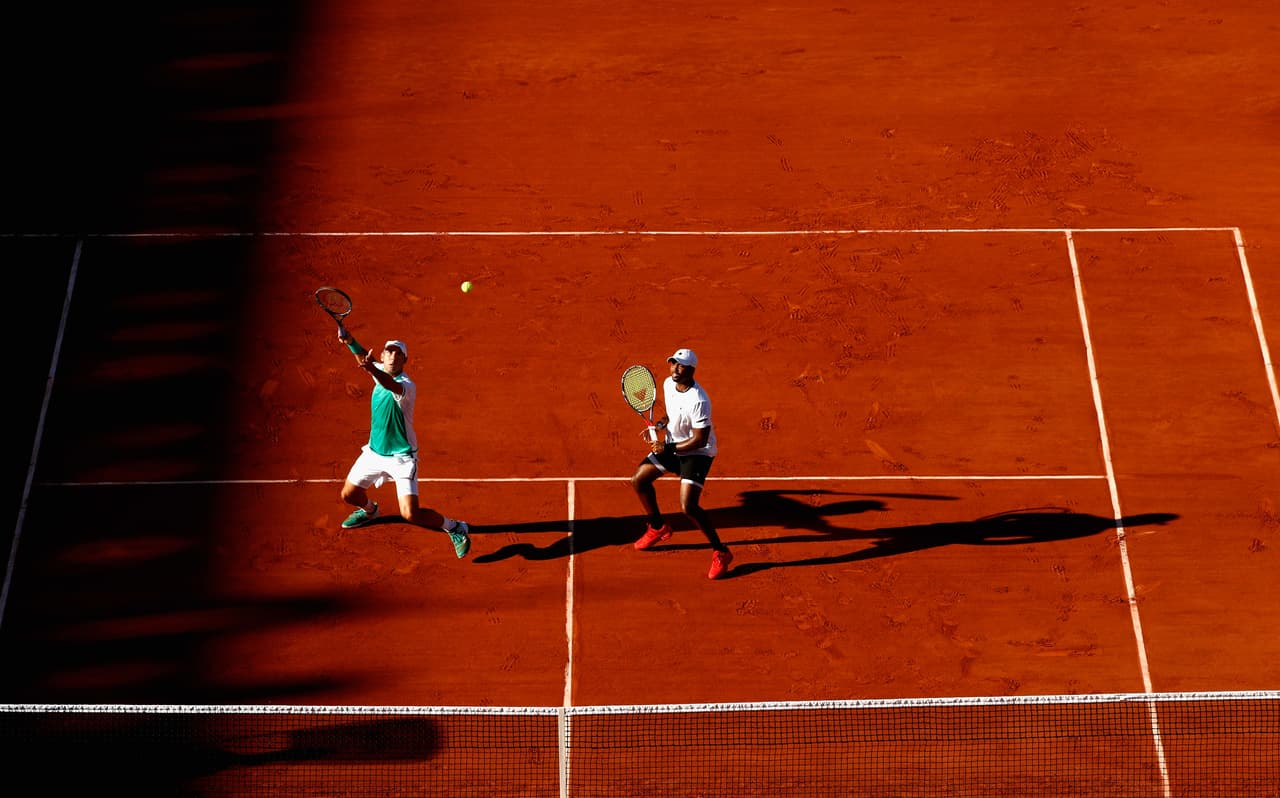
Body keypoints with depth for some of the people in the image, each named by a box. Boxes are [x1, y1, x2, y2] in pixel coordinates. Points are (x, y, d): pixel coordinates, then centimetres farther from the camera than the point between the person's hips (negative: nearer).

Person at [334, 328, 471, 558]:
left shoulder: (406, 385, -26)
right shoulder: (381, 371, -2)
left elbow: (391, 385, -47)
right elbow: (364, 356, 9)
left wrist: (371, 369, -67)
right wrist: (350, 341, -14)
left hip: (401, 457, -7)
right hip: (374, 451, 8)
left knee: (411, 514, -18)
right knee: (349, 495, 18)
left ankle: (455, 528, 4)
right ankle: (369, 510, 53)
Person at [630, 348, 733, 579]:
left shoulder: (698, 401, -31)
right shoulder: (668, 384, -5)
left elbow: (700, 440, -27)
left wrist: (668, 449, -25)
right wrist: (659, 424, -3)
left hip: (697, 453, -9)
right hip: (671, 445, 9)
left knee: (688, 507, -20)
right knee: (639, 480, 12)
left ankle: (720, 553, -2)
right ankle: (658, 528, 35)